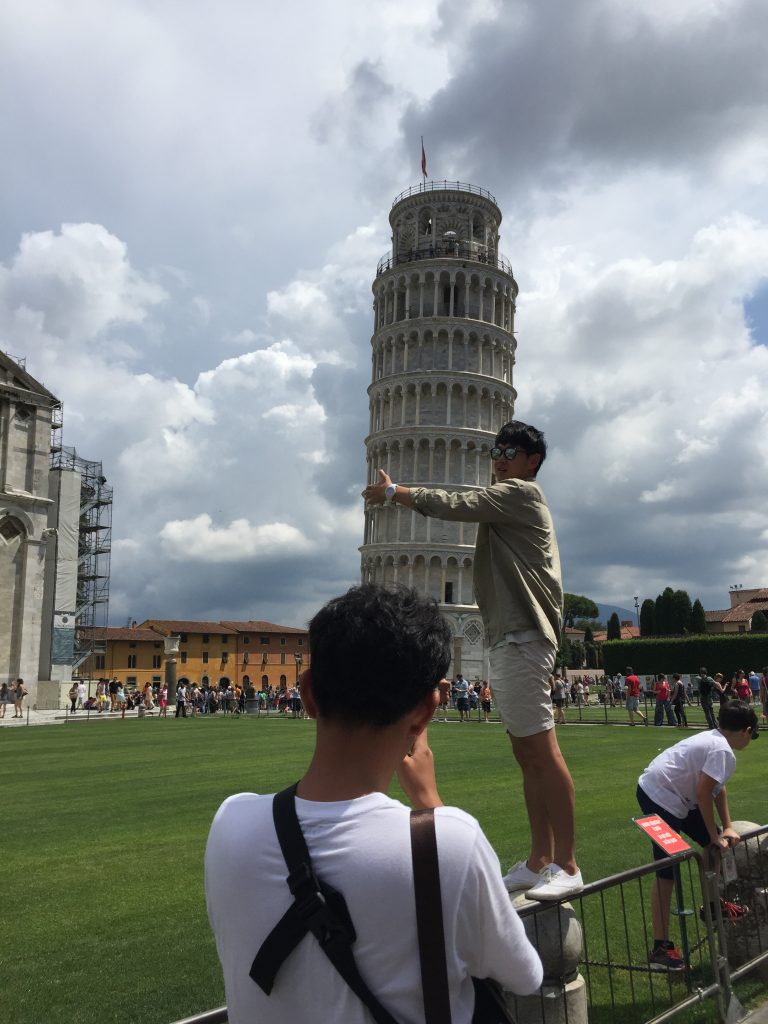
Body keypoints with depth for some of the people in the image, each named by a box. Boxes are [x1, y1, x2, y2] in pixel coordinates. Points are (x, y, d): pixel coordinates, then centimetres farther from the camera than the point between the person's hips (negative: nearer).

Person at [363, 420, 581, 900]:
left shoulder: (521, 492, -5)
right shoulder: (508, 502, 26)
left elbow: (455, 504, -10)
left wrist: (393, 491, -1)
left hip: (522, 640, -11)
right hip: (510, 640, 11)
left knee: (542, 751, -12)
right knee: (528, 755, 10)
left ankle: (567, 867, -9)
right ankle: (541, 861, 16)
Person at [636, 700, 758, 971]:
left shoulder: (713, 739, 11)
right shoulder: (723, 751, -18)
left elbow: (718, 788, 17)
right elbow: (704, 792, -21)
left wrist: (726, 827, 12)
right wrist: (715, 834, -9)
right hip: (660, 799, -10)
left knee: (715, 843, 20)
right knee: (666, 873, -8)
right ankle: (660, 948, -4)